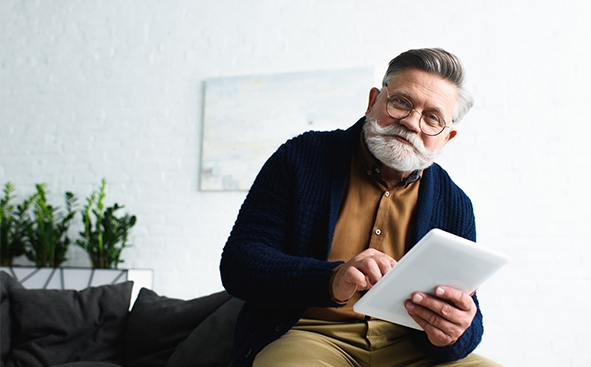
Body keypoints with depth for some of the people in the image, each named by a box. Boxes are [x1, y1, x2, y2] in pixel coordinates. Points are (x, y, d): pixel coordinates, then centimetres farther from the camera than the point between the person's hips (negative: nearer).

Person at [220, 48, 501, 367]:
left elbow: (468, 320, 5)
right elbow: (237, 263, -8)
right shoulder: (301, 157, -3)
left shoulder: (455, 205, 6)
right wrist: (332, 280, -25)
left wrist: (456, 334, -21)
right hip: (307, 336, -3)